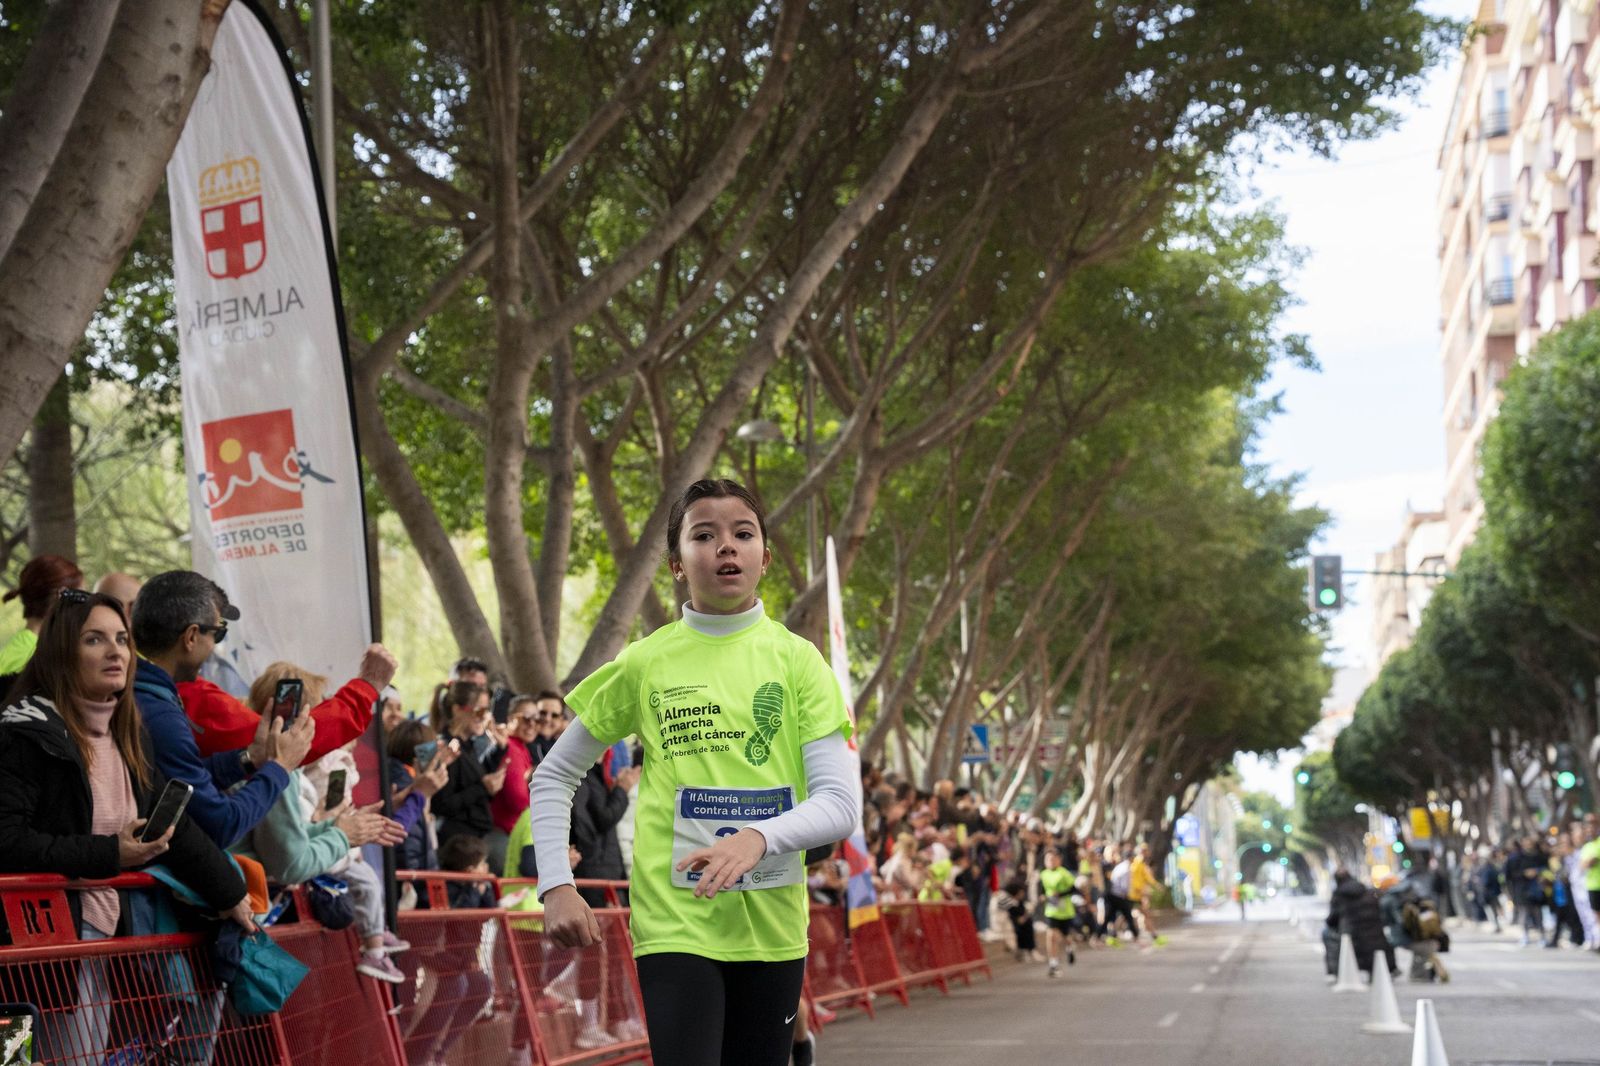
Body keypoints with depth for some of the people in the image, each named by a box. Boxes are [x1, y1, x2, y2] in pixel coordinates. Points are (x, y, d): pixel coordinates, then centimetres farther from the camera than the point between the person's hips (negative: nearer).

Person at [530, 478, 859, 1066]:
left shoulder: (797, 659, 0)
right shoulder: (644, 663, 0)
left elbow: (841, 804, -6)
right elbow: (553, 776, 10)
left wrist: (758, 837, -24)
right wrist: (556, 886, -2)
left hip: (773, 926, 2)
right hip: (675, 924, -2)